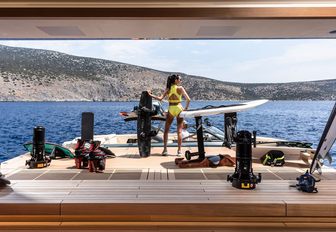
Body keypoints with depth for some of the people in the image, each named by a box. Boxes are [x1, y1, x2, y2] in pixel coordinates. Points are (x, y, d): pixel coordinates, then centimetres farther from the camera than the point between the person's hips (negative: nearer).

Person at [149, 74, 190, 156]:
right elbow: (188, 99, -12)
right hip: (179, 109, -2)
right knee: (179, 131, 4)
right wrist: (186, 108, 1)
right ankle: (179, 150, 3)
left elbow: (160, 98, -7)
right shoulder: (180, 88, -4)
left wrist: (151, 95, 3)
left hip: (171, 109, 2)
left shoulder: (168, 89, 3)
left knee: (166, 130, 12)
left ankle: (165, 150, 8)